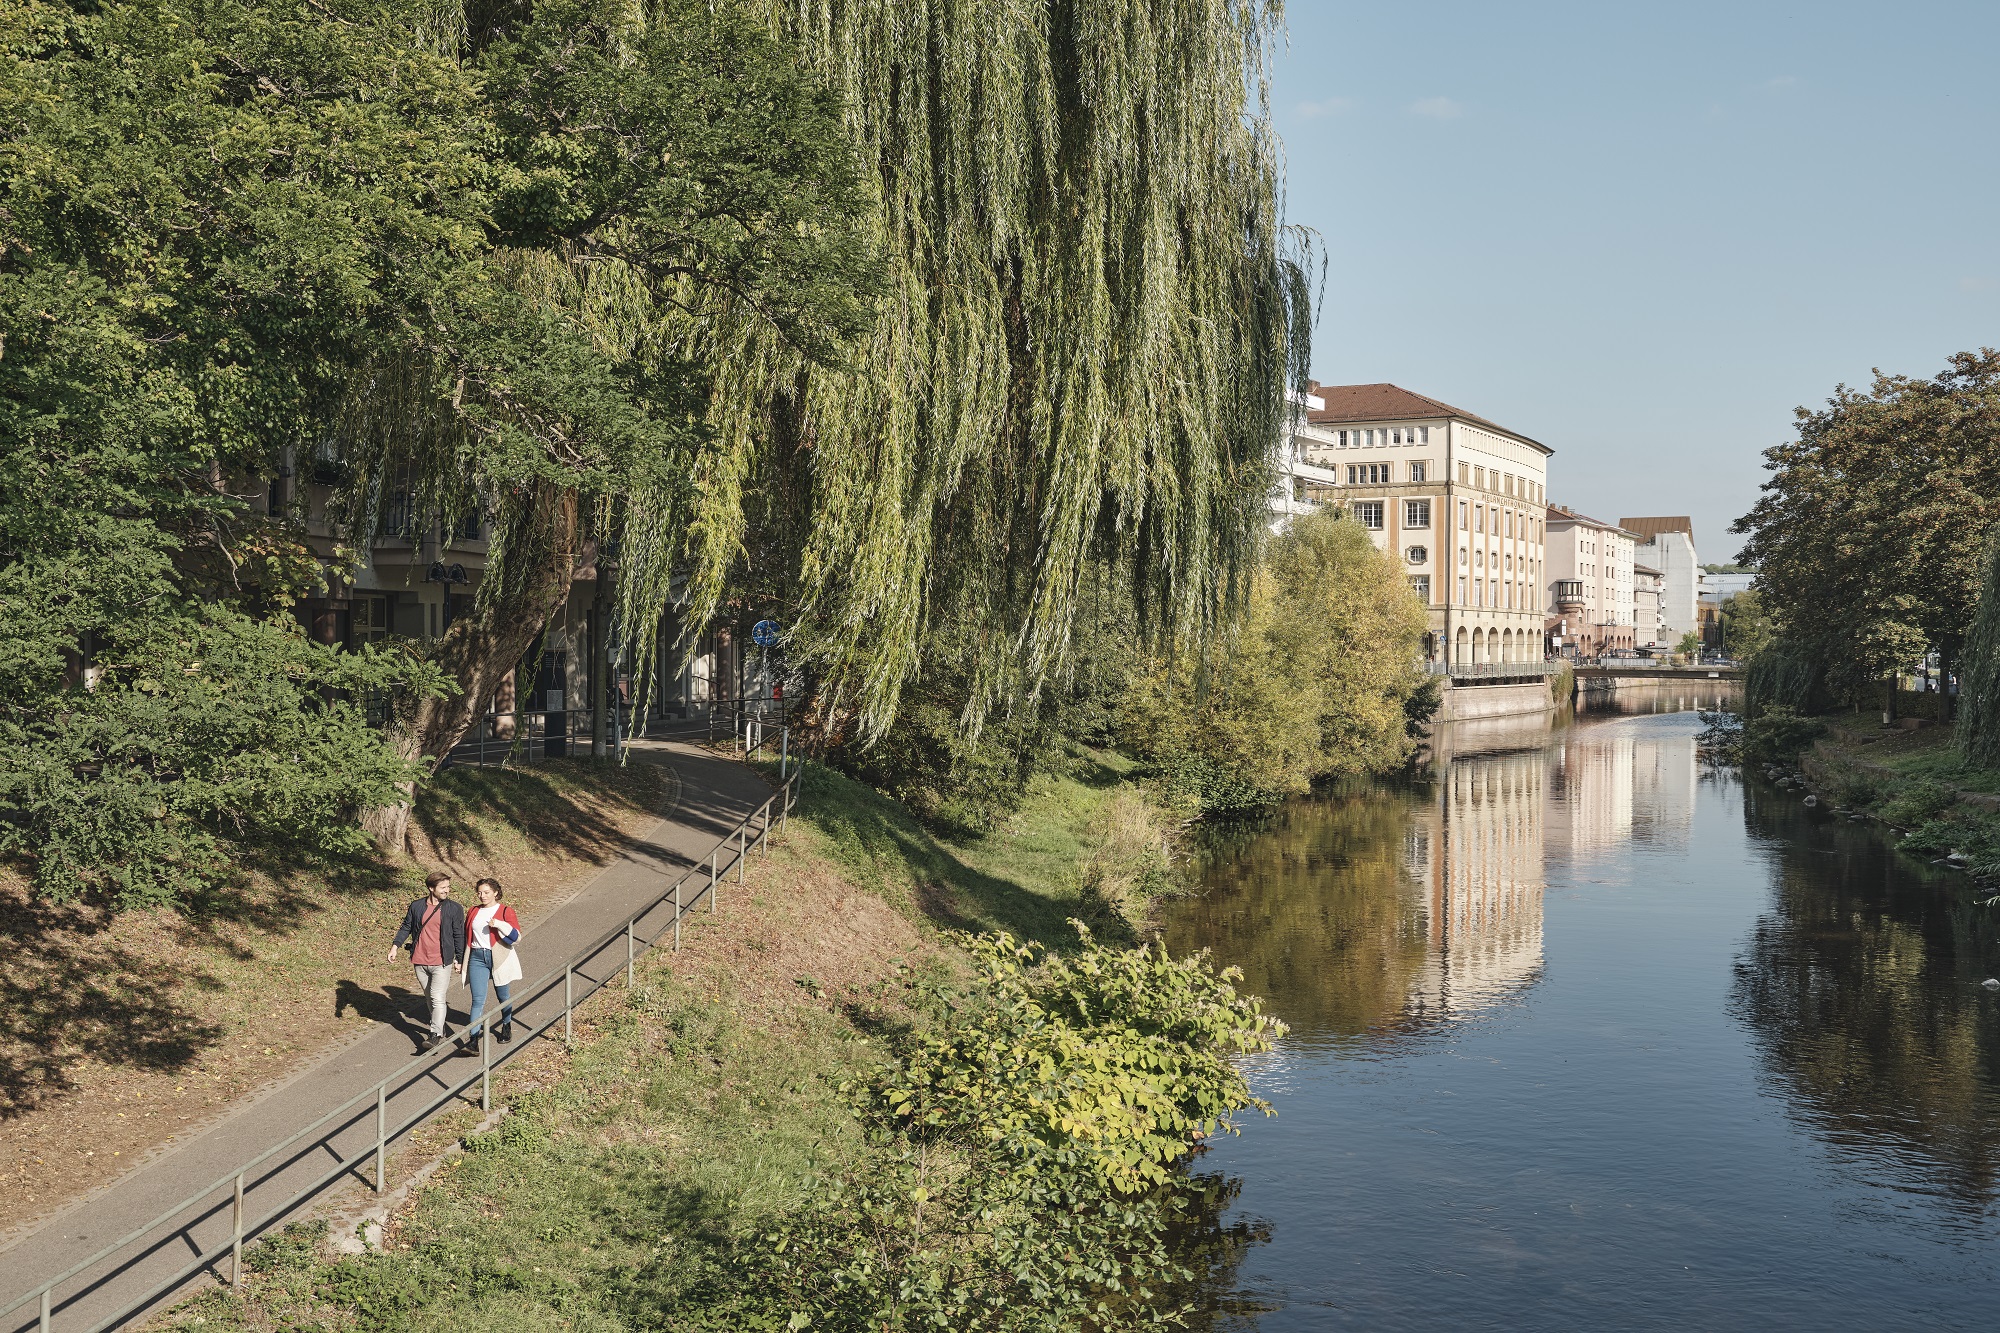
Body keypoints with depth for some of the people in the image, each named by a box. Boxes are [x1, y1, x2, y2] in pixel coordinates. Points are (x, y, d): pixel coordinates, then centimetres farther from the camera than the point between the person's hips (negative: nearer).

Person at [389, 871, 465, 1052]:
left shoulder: (454, 909, -2)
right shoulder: (416, 907, 4)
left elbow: (459, 935, 2)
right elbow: (406, 927, 10)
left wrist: (459, 959, 3)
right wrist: (395, 946, -4)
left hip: (441, 962, -4)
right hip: (420, 961, 4)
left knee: (438, 999, -13)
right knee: (429, 997, 14)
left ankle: (436, 1035, -15)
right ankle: (440, 1029, 26)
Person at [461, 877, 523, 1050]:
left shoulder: (506, 912, -2)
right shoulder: (474, 912, 10)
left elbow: (517, 938, -9)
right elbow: (467, 937, 20)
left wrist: (500, 924, -23)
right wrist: (463, 961, 17)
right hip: (477, 958, 2)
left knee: (504, 997, 14)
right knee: (478, 1000, -9)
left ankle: (506, 1027, 40)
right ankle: (472, 1042, -15)